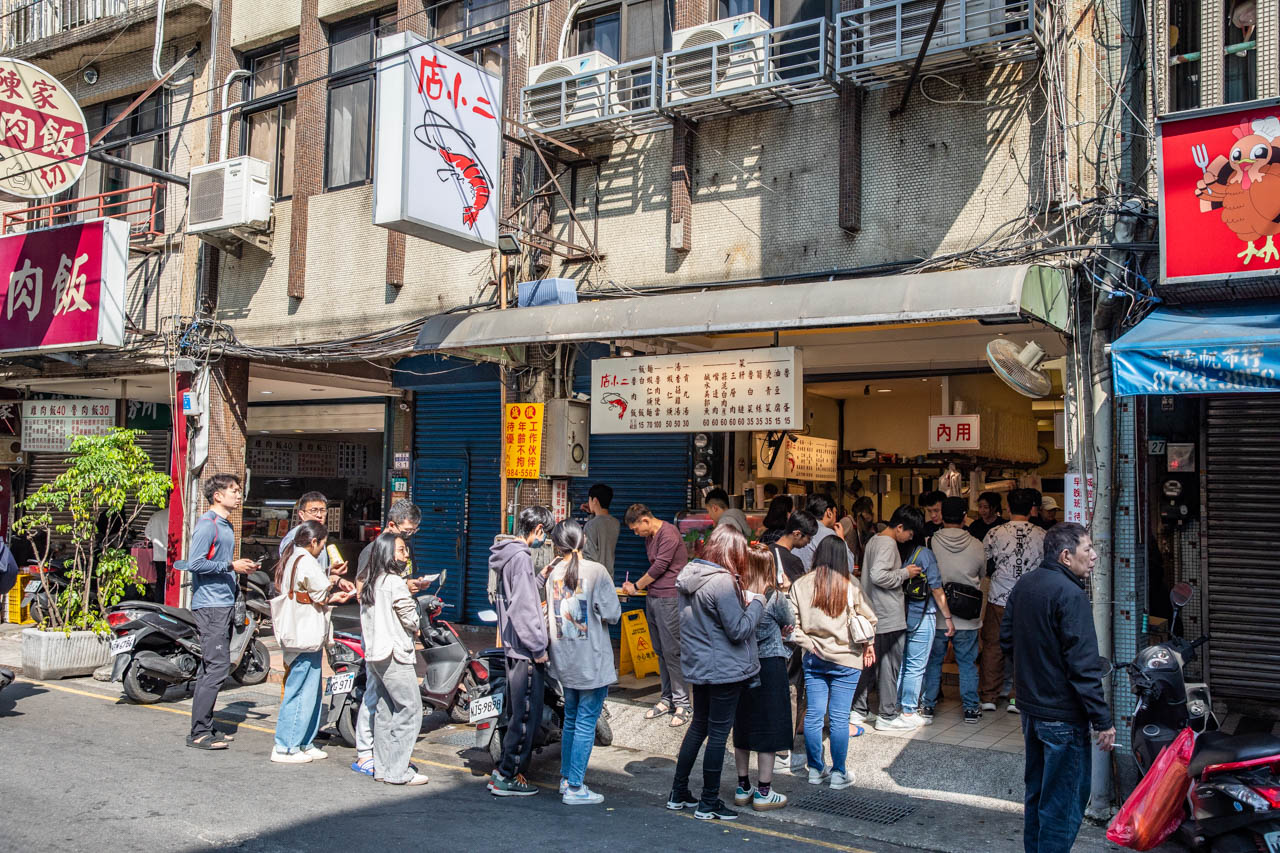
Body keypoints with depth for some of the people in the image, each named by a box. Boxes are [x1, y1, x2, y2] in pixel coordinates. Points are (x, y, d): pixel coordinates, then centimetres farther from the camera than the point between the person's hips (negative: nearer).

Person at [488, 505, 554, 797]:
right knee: (527, 714, -3)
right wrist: (538, 648, -16)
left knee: (519, 712, 19)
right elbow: (523, 609, -21)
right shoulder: (521, 557, -17)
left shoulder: (509, 554, 14)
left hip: (514, 648, 10)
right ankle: (507, 777, 5)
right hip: (525, 651, -10)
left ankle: (503, 771, 27)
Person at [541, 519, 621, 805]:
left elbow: (548, 612, 5)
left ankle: (566, 779, 27)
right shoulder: (596, 571, -13)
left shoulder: (553, 572, 1)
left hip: (564, 661, 6)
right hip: (592, 661, -5)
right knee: (586, 723, 1)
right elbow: (612, 614, -13)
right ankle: (575, 788, 5)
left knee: (571, 719, 19)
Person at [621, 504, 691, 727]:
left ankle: (681, 703, 1)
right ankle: (667, 699, 18)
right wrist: (639, 586, 7)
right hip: (652, 598, 9)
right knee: (660, 651, 10)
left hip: (669, 599, -9)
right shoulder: (649, 537, 16)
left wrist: (636, 587, -2)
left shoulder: (668, 534, -13)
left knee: (671, 650, -6)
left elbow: (659, 567, -13)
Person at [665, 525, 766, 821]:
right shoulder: (722, 581, -23)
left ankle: (678, 793, 27)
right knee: (718, 733, 4)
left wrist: (741, 600, 8)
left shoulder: (688, 576, 4)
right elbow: (739, 630, -21)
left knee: (699, 725, 20)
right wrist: (756, 602, -6)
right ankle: (709, 803, 14)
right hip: (724, 669, -8)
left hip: (698, 665, 8)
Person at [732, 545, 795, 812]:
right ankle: (764, 792, 12)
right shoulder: (775, 598, -15)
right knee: (769, 729, 6)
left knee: (742, 729, 15)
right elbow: (790, 625, 3)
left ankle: (743, 788, 24)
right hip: (769, 667, -4)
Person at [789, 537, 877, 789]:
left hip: (813, 659, 2)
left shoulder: (800, 586, -4)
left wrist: (809, 645, 4)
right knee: (839, 717, 4)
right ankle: (839, 773, 12)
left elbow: (793, 624, -6)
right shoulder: (850, 586, -8)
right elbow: (869, 619, -1)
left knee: (813, 715, 9)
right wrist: (867, 645, 13)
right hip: (846, 660, -2)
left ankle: (815, 769, 19)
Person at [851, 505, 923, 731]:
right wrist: (905, 573, -16)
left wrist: (903, 572, 15)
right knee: (890, 665, 0)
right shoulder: (888, 544, -16)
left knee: (870, 662, 14)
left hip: (873, 615, 10)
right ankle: (887, 716, 7)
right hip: (890, 617, -10)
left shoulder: (874, 540, 14)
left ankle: (859, 710, 19)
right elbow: (878, 575, -28)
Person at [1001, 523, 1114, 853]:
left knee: (1037, 792, 21)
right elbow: (1083, 666, -22)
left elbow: (1006, 639, 15)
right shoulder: (1070, 594, -21)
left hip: (1030, 709, 9)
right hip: (1063, 715, -9)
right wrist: (1103, 721, -18)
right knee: (1064, 802, 2)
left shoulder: (1023, 586, 6)